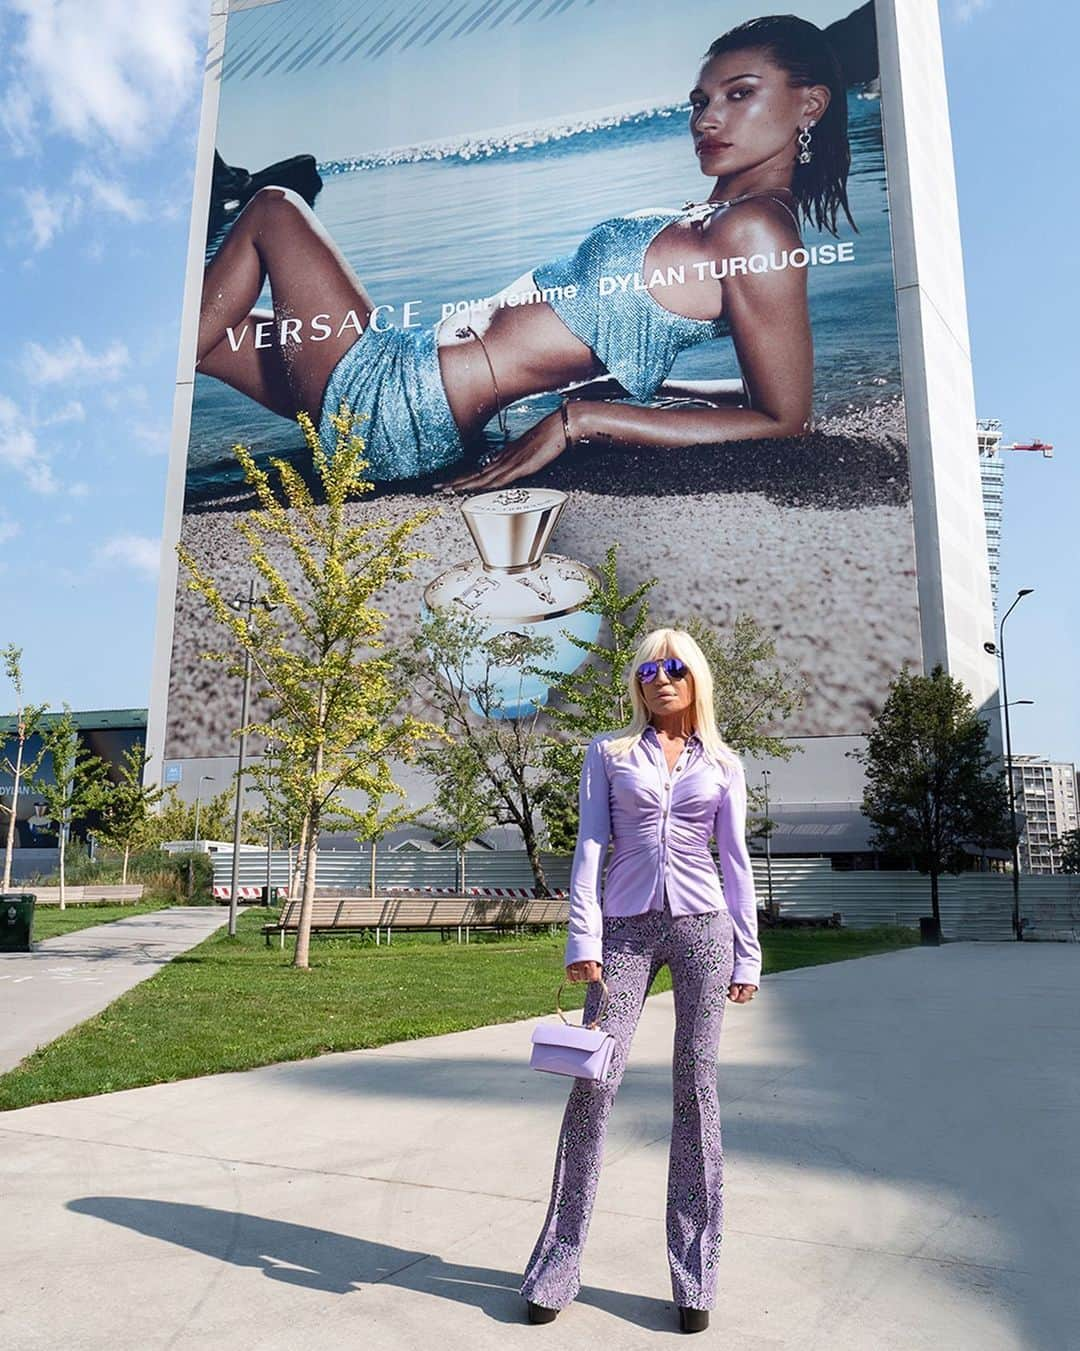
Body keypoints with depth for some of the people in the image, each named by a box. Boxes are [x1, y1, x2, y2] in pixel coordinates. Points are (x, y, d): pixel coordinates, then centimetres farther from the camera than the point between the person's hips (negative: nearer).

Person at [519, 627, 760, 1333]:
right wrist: (583, 938, -8)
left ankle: (695, 1272, 18)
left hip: (702, 926, 1)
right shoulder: (609, 753, 8)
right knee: (594, 1081, -4)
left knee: (695, 1089, 4)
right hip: (625, 928, 0)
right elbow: (589, 847, 1)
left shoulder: (723, 763, 10)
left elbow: (736, 861, 9)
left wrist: (748, 956, 5)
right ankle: (558, 1262, 11)